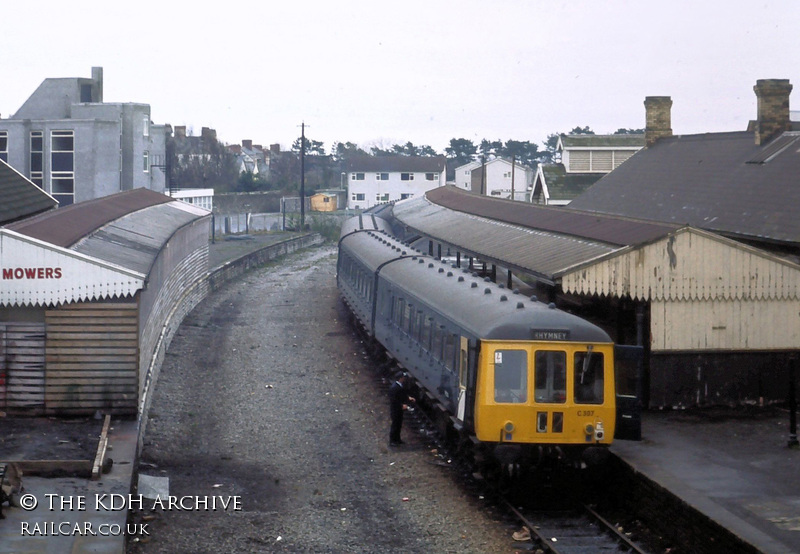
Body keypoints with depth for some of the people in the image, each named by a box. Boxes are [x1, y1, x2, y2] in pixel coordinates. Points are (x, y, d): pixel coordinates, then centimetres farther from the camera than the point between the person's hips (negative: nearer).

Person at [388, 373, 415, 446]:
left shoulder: (401, 386, 5)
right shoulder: (394, 387, -24)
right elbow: (393, 400, -26)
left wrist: (408, 397, 1)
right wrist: (402, 405, -25)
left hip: (399, 409, 9)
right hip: (395, 410, -9)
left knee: (399, 425, 17)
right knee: (395, 425, -1)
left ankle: (397, 439, 29)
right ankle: (392, 441, 8)